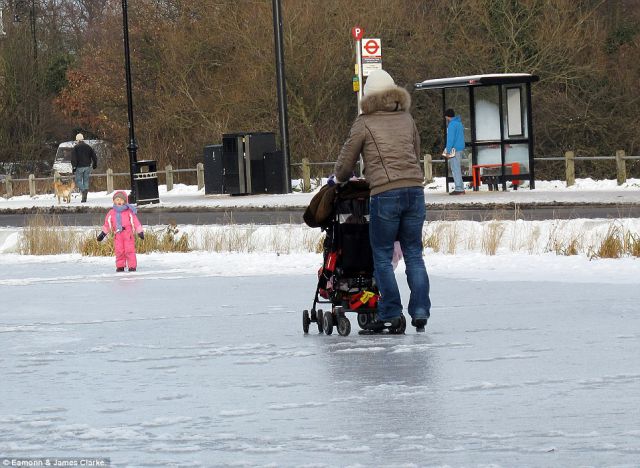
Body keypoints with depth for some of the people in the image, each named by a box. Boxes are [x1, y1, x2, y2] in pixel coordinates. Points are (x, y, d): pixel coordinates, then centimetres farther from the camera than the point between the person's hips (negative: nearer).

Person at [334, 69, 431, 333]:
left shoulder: (364, 123, 3)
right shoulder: (406, 118, 15)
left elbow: (346, 162, 10)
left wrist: (339, 179, 31)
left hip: (384, 193, -4)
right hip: (414, 189, 4)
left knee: (382, 256, 4)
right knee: (414, 255, 9)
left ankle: (391, 314, -2)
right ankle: (420, 312, 2)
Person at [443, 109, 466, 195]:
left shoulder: (452, 124, -11)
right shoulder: (459, 123, 18)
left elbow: (450, 138, -16)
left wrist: (448, 151, -16)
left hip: (454, 150, -9)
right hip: (461, 149, 9)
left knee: (455, 169, -9)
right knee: (457, 169, 14)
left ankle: (459, 189, -13)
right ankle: (460, 188, 15)